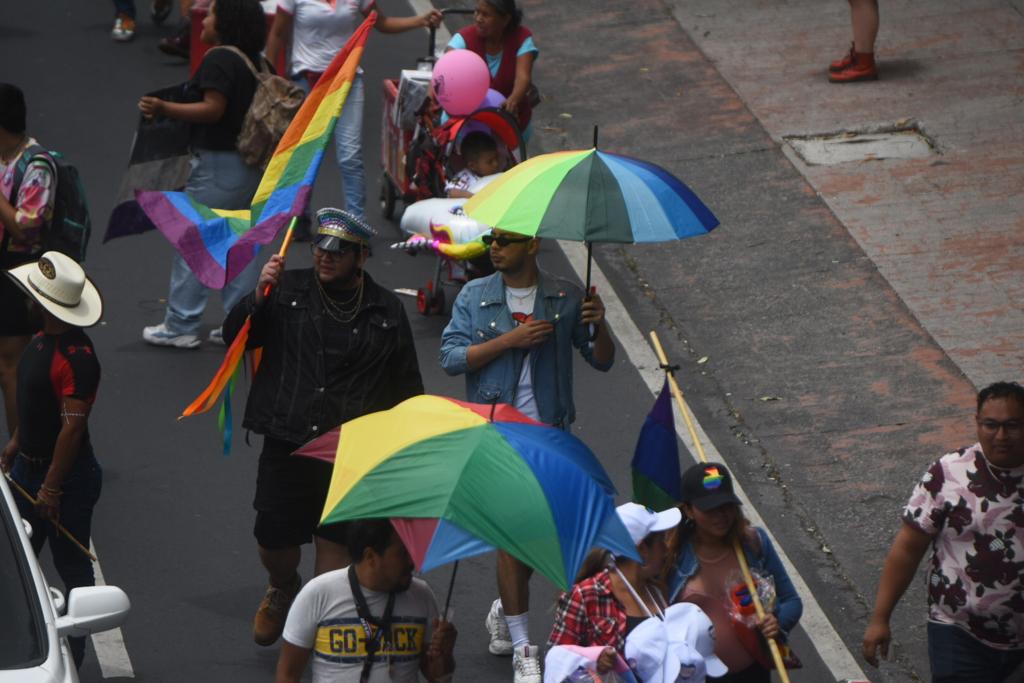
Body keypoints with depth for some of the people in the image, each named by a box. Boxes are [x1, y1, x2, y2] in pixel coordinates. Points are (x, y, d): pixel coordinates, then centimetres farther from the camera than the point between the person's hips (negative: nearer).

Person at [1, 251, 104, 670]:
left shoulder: (74, 358, -27)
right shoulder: (42, 341, 4)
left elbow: (73, 425, -27)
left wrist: (51, 487, -25)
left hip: (66, 477, -10)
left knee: (70, 565, 4)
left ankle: (72, 656, 14)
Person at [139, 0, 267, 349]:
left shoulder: (219, 60, -16)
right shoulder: (255, 63, 11)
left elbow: (213, 108, -23)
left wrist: (165, 109, -28)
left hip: (218, 164, -9)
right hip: (251, 165, 9)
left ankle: (180, 327, 1)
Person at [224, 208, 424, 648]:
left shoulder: (386, 311, 6)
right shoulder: (289, 291, 6)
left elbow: (407, 385, 14)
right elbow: (234, 337, 3)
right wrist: (259, 295, -14)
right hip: (287, 444, 1)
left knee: (335, 545, -1)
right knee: (273, 542, 7)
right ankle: (283, 590, 41)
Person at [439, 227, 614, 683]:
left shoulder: (565, 298, 2)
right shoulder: (474, 296, 2)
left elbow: (602, 361, 3)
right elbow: (451, 357, -7)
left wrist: (598, 326, -18)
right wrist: (509, 340, -16)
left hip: (550, 431, 2)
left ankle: (504, 610, 36)